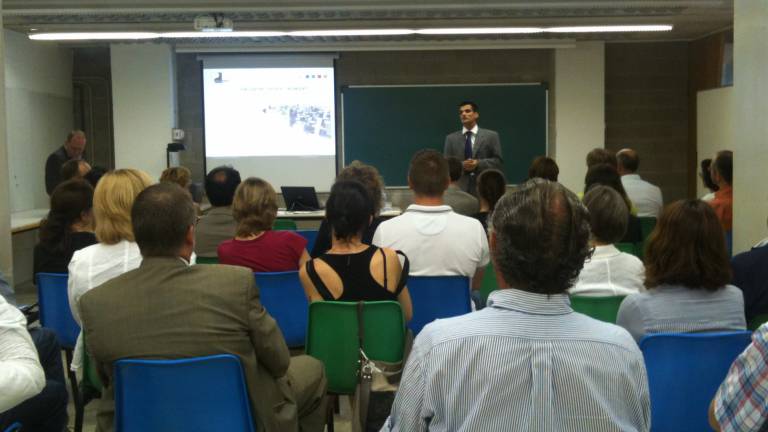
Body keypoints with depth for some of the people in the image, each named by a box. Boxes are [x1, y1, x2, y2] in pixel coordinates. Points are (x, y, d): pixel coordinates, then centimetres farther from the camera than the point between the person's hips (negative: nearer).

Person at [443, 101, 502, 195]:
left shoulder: (491, 135, 9)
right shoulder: (451, 138, 13)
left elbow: (498, 161, 4)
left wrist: (479, 164, -12)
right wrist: (461, 165, -12)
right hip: (459, 188, 1)